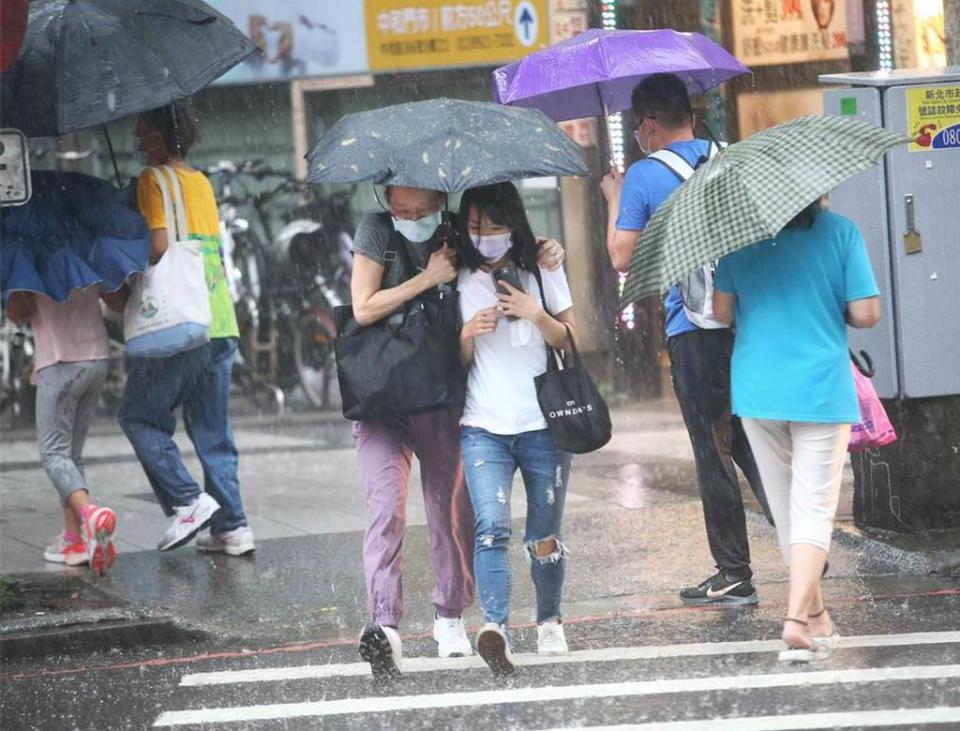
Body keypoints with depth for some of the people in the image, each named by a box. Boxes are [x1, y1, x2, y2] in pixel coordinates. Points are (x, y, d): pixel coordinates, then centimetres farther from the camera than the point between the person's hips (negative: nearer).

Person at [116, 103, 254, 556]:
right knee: (213, 430, 10)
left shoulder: (154, 180, -7)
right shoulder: (202, 183, 17)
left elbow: (160, 246, -17)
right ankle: (231, 525, 6)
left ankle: (188, 501, -7)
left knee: (139, 416, 4)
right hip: (220, 324, 8)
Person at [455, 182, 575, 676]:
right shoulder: (461, 284, 7)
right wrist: (469, 335, -11)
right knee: (491, 526, -19)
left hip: (543, 426, 0)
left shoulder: (544, 274, 7)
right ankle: (494, 627, -30)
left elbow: (571, 343, 4)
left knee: (544, 535, 6)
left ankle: (549, 622, 27)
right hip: (483, 428, 0)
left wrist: (537, 315, -12)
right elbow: (457, 362, 10)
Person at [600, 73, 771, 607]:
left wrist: (615, 200, 10)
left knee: (713, 452, 1)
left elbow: (623, 258, -4)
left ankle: (735, 576, 3)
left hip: (693, 331, -4)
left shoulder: (644, 176, -5)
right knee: (752, 441, 15)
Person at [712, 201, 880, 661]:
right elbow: (866, 314, -8)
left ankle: (815, 615, 24)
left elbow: (722, 311, 0)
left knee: (785, 510, 16)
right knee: (814, 510, -1)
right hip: (822, 390, -3)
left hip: (757, 391, 3)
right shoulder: (841, 233, -6)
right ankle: (798, 619, -16)